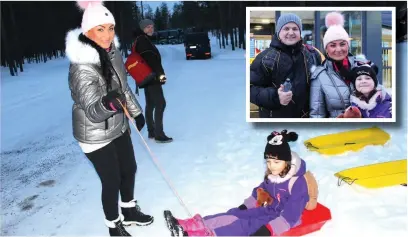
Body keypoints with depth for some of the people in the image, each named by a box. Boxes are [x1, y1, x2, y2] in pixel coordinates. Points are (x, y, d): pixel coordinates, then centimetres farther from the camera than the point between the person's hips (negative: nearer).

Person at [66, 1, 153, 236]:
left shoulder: (113, 52, -6)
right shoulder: (82, 69, -30)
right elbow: (92, 110, -38)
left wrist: (136, 112, 17)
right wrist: (107, 104, -59)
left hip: (118, 127, 8)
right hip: (96, 135, -8)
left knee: (130, 169, 21)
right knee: (112, 181, 5)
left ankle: (129, 211, 46)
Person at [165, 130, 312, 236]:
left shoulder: (298, 183, -25)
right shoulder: (271, 174, 0)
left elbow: (290, 216, -28)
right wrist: (246, 205, 9)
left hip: (284, 218, -7)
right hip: (269, 209, 7)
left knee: (246, 225, -28)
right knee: (236, 214, -14)